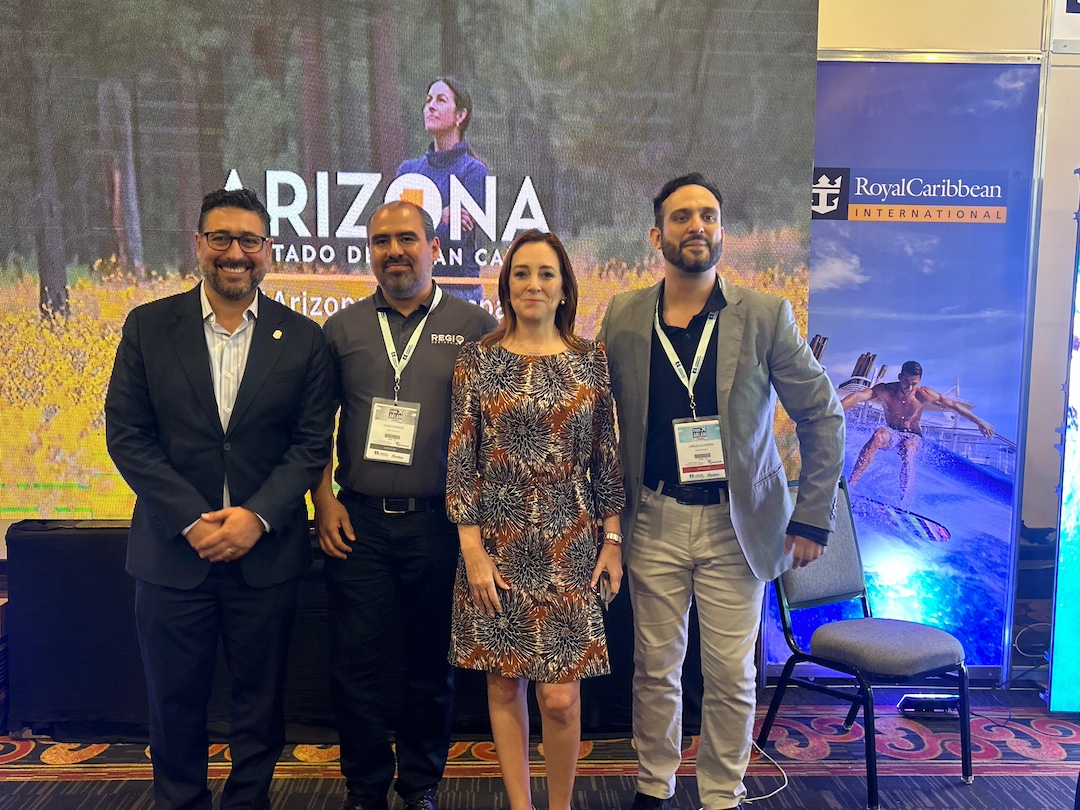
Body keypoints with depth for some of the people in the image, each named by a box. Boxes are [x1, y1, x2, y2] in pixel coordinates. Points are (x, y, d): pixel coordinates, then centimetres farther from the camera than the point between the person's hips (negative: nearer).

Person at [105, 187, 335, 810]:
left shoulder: (303, 338, 0)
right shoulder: (149, 327, 1)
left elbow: (313, 443, -2)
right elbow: (127, 434, -3)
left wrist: (258, 516, -14)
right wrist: (192, 521, -12)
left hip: (267, 550, 0)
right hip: (174, 549, 1)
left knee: (261, 700, 13)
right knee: (175, 700, 14)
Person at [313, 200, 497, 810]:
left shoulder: (476, 327, 0)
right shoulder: (342, 330, 7)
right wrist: (324, 499, 1)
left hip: (440, 523, -1)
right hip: (358, 523, 2)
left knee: (431, 666, 12)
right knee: (358, 666, 8)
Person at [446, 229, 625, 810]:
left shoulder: (591, 359, 3)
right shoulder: (479, 358, 0)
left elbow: (606, 455, 6)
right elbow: (461, 458, -2)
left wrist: (612, 540, 3)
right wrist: (472, 549, -6)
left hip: (568, 545, 0)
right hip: (497, 543, 0)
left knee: (560, 697, 0)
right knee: (503, 685, 10)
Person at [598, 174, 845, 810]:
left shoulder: (766, 316, -5)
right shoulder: (623, 318, -1)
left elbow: (823, 417, -1)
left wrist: (813, 519, -6)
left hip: (737, 524, -1)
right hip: (654, 520, 1)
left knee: (732, 675, 8)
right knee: (656, 667, 12)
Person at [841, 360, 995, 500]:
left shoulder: (924, 395, -16)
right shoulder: (885, 390, -20)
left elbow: (954, 405, -5)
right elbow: (858, 396, -35)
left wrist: (980, 422, 0)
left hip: (913, 436, 1)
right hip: (892, 432, -1)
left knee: (907, 455, -35)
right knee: (878, 435, -37)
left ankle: (903, 502, -36)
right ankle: (850, 484, -44)